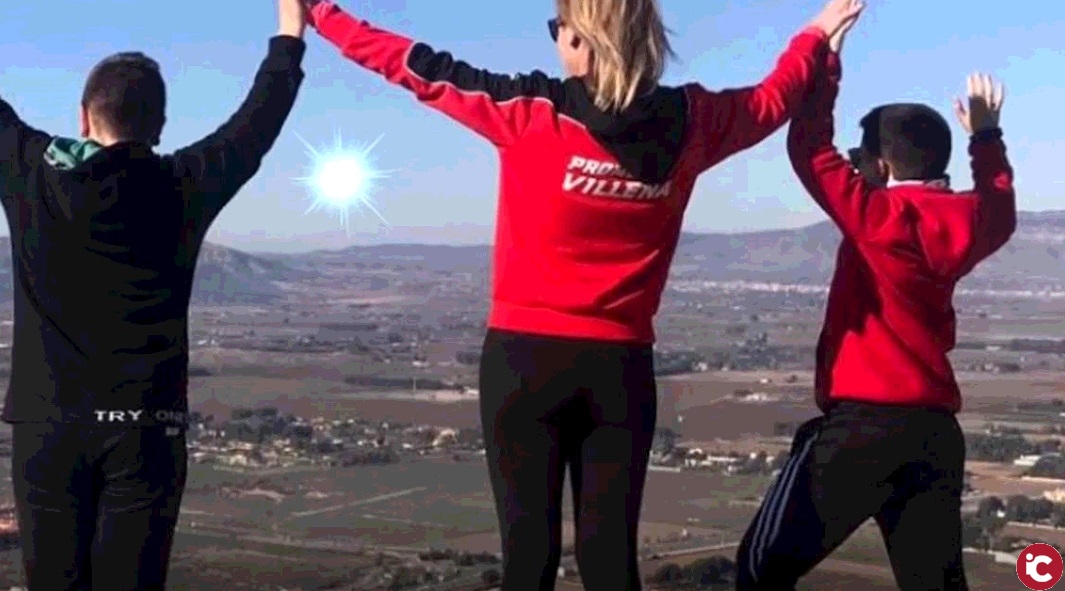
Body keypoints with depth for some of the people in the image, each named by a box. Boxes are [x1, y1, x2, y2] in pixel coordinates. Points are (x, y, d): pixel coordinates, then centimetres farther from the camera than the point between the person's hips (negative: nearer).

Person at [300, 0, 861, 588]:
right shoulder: (689, 122, 1)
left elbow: (421, 70, 0)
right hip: (621, 366, 3)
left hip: (527, 356, -3)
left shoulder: (533, 113, -10)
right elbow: (772, 99, 20)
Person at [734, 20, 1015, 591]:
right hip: (936, 430, 7)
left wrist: (826, 57, 3)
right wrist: (987, 136, 40)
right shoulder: (964, 225, 8)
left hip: (862, 423, -7)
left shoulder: (877, 217, -10)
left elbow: (810, 149, -5)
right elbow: (998, 210, 31)